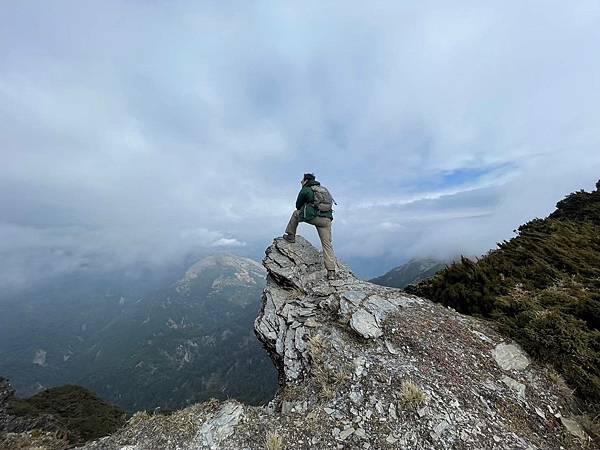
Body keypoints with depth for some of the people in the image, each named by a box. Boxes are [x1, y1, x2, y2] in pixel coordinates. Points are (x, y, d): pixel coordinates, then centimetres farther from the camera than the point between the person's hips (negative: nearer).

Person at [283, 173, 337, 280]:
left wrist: (305, 211, 38)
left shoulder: (305, 190, 9)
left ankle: (290, 236, 25)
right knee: (327, 244, 6)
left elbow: (298, 206, 16)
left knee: (296, 213, 22)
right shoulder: (324, 189, 27)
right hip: (326, 219, 5)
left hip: (313, 217, -5)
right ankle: (331, 271, 2)